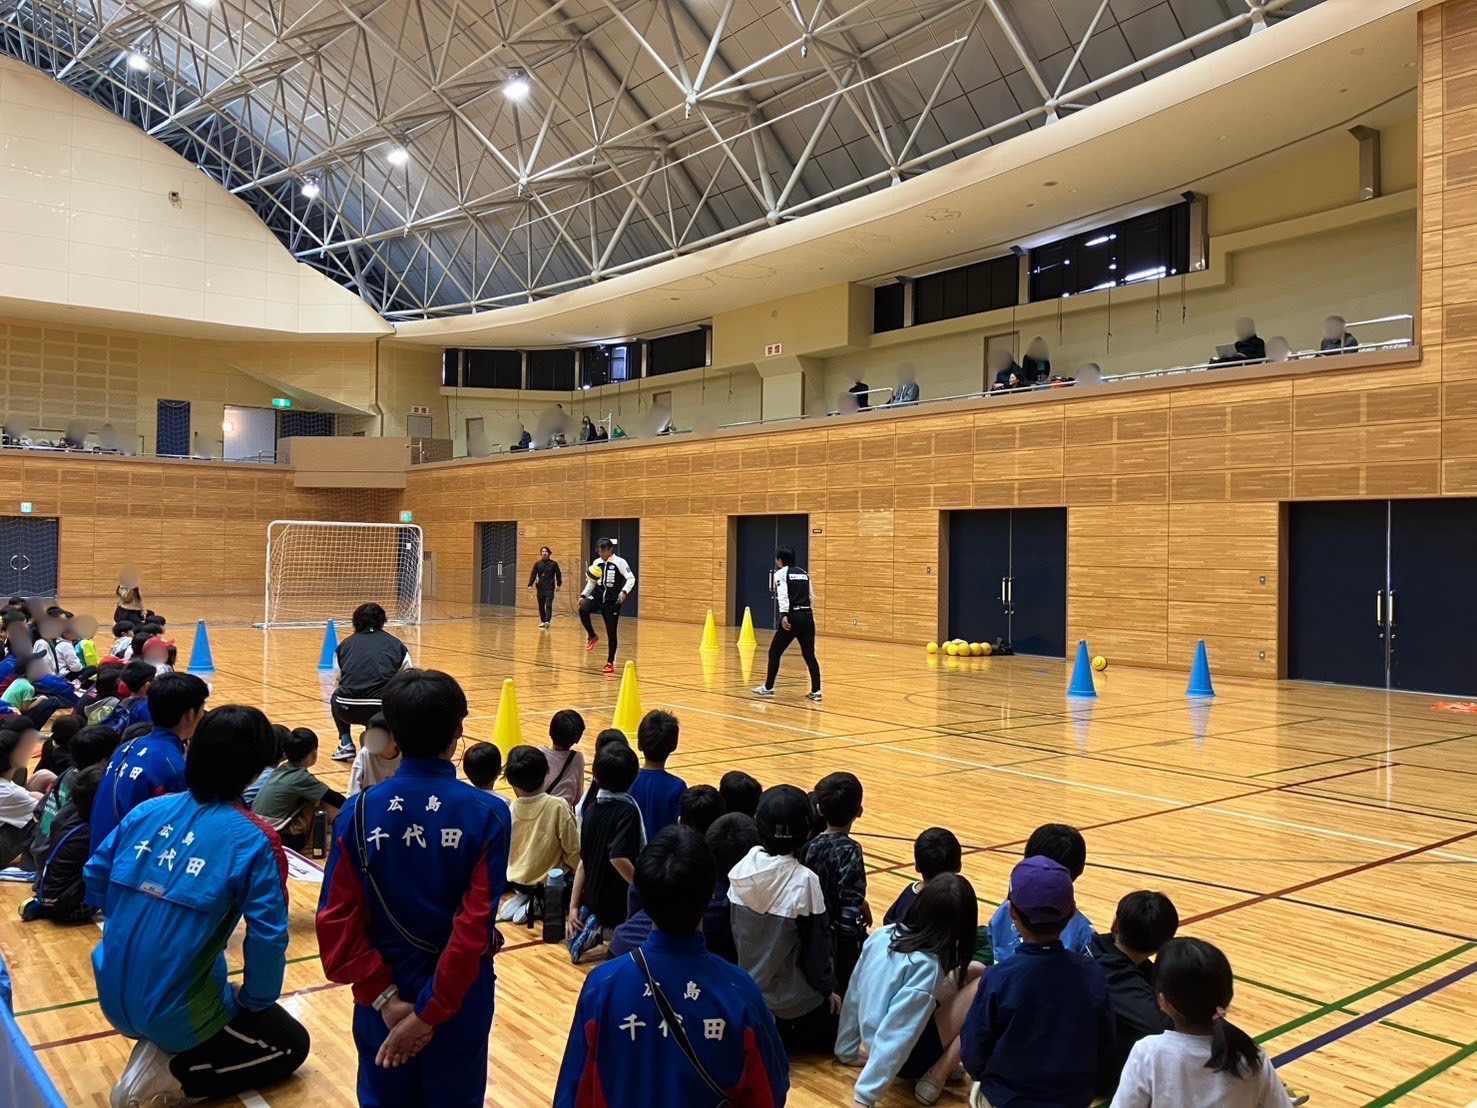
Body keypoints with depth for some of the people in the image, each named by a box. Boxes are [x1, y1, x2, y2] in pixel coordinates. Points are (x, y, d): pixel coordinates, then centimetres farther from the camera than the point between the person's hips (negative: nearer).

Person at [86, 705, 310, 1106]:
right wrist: (253, 1001, -2)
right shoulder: (253, 840, -19)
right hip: (177, 1009, -7)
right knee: (291, 1043, 15)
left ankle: (155, 1049, 14)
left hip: (115, 998, 7)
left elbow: (96, 883, 9)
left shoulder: (146, 811, -3)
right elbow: (268, 935, -20)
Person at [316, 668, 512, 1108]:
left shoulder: (359, 812, -10)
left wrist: (384, 996, -8)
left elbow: (337, 920, -11)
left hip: (385, 993, 2)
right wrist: (431, 1013, -13)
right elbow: (475, 925, -18)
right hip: (459, 996, -1)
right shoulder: (487, 814, -15)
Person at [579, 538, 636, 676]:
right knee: (583, 610, -29)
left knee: (611, 632, -1)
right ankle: (593, 636, -5)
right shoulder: (596, 563, 6)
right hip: (597, 596, 4)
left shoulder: (620, 562, -8)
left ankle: (610, 663, 14)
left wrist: (624, 591, -28)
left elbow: (631, 579, -12)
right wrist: (583, 595, 4)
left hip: (612, 601, -4)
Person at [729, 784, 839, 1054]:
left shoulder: (741, 869, -10)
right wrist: (827, 988, 2)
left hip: (749, 988, 6)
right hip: (793, 997, -6)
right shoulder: (803, 881, -24)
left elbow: (736, 933, 2)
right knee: (830, 1037, 19)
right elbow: (816, 945, -14)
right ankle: (774, 1037, 6)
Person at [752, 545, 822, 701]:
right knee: (809, 655, 6)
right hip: (807, 617, 5)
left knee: (775, 652, 9)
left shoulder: (780, 573, 0)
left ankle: (768, 688, 16)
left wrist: (784, 615, -24)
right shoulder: (804, 573, 18)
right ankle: (816, 691, -1)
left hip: (793, 617, -5)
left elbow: (783, 595, -15)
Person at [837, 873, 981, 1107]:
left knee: (971, 973, 9)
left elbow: (854, 997, 5)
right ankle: (934, 1078, -8)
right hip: (908, 1055, -7)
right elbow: (894, 1035, -29)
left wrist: (847, 1052, 18)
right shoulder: (926, 966, -26)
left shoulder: (881, 935, -6)